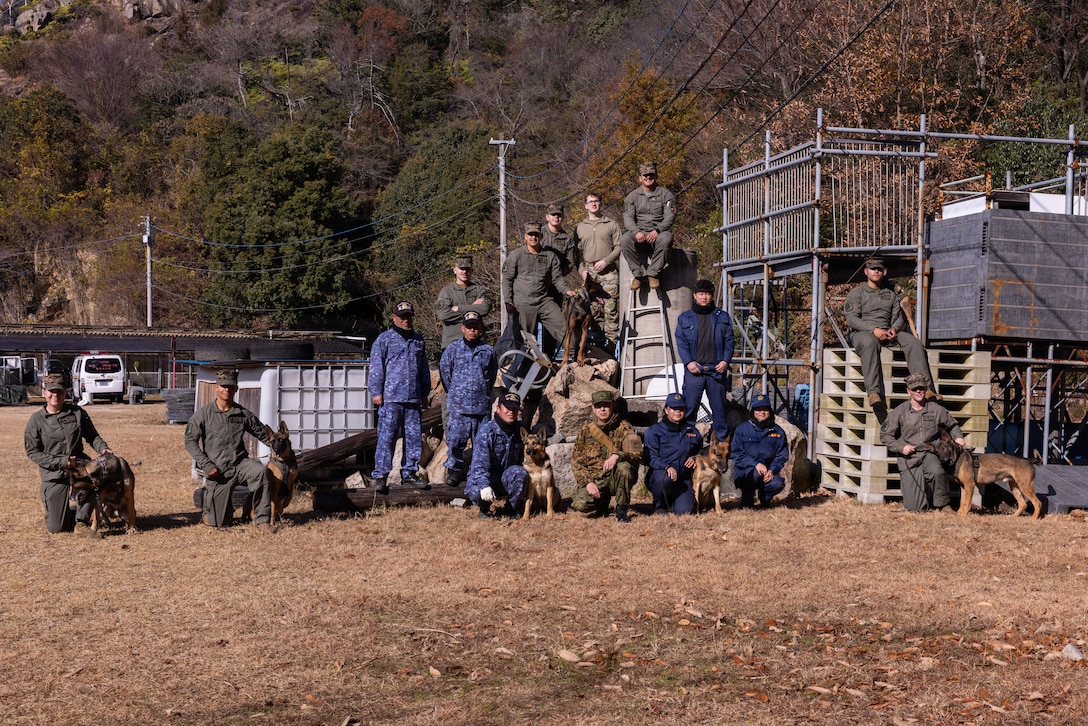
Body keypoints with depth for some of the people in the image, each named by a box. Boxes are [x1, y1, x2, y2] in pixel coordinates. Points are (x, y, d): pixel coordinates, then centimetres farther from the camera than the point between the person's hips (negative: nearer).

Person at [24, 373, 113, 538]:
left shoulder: (77, 413, 2)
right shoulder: (36, 420, -3)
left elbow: (92, 436, 9)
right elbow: (32, 452, -5)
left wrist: (103, 448, -14)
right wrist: (60, 462, -17)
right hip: (53, 474, -1)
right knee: (56, 528, -7)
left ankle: (81, 522, -18)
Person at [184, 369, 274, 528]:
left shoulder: (244, 414, 4)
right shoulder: (204, 414, -1)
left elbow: (263, 434, 11)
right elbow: (190, 441, -1)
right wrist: (206, 465, -11)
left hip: (240, 464, 1)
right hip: (217, 471, -1)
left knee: (261, 471, -34)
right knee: (218, 523, 0)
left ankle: (262, 520, -21)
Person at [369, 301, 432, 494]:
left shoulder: (418, 340, 18)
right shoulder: (384, 339, 2)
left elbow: (424, 369, 23)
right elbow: (376, 368, -2)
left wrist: (425, 392, 19)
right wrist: (376, 392, -8)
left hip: (413, 399, 5)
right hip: (390, 398, -5)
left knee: (414, 438, 7)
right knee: (386, 437, -7)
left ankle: (409, 474, 16)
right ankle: (380, 476, -5)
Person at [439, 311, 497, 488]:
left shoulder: (488, 351, 8)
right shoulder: (452, 350, 5)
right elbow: (445, 373, 10)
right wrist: (455, 395, 12)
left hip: (482, 405, 1)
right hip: (459, 406, -1)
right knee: (456, 439, -5)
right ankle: (454, 470, 7)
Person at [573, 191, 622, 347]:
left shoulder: (611, 225, 9)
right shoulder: (580, 227, 16)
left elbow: (619, 247, 4)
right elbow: (577, 252, 15)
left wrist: (606, 261, -10)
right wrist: (581, 269, 0)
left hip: (608, 271, -2)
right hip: (589, 271, 2)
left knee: (611, 309, -9)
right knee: (593, 310, 0)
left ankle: (611, 344, -10)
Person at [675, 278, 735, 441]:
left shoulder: (722, 317, 11)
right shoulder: (685, 318, 9)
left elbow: (729, 341, 8)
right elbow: (681, 342, 4)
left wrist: (726, 360, -6)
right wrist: (688, 362, -9)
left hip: (717, 369, 1)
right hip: (694, 369, -1)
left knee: (719, 407, 6)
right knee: (690, 406, -2)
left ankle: (723, 439, 13)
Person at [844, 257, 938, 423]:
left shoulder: (891, 294, 26)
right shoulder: (856, 293, 10)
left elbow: (898, 316, 18)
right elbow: (851, 318, -3)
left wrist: (894, 329, -8)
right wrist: (874, 329, -17)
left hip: (887, 333, 5)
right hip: (862, 332, -5)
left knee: (913, 343, -23)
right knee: (870, 343, -41)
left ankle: (926, 388, -35)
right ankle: (874, 392, -56)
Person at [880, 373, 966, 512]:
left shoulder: (936, 409, 0)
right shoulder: (899, 412, -3)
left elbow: (952, 425, 19)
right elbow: (885, 435, 2)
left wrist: (958, 437, -1)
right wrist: (901, 447, -11)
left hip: (930, 453, 1)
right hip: (909, 458, -1)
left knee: (936, 472, -38)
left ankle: (943, 505, -14)